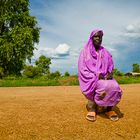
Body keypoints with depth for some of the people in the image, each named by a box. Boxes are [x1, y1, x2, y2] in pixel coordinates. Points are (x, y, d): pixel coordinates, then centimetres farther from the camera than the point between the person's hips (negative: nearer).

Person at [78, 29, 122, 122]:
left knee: (114, 87, -31)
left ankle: (109, 108, -12)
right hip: (91, 79, -3)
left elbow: (111, 67, 11)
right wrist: (96, 75, -20)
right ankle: (92, 107, -17)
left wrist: (110, 74, -13)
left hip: (105, 77, 4)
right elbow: (82, 69, -6)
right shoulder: (85, 52, 3)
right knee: (105, 86, -36)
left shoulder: (105, 53, 14)